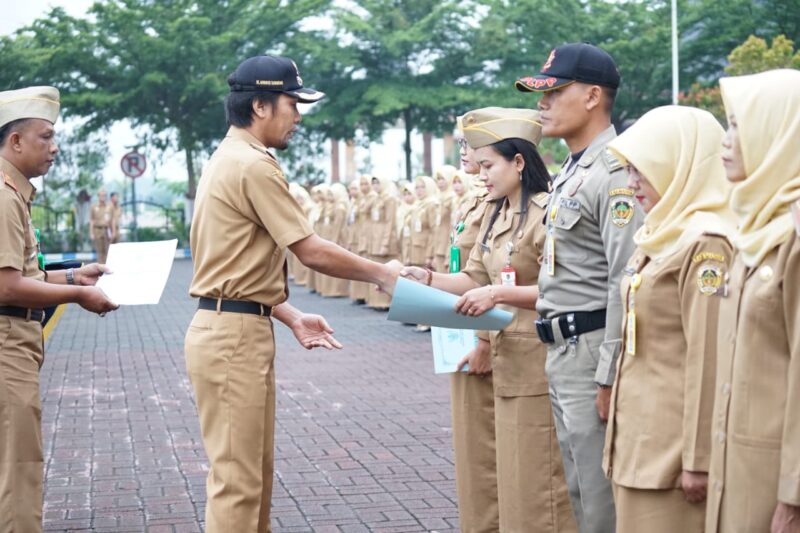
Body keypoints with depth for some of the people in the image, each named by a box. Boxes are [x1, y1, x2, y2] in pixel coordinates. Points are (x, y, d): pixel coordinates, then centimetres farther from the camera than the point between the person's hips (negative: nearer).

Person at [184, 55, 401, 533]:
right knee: (237, 478, -6)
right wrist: (382, 275, -3)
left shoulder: (231, 160, 17)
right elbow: (312, 251, -16)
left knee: (253, 472, 17)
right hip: (234, 334, -11)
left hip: (240, 330, 11)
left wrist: (293, 318, 15)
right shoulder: (253, 164, -15)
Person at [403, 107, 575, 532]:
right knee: (513, 477, 15)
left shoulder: (546, 213, -15)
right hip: (507, 361, 9)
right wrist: (429, 279, -1)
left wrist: (500, 294, -23)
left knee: (538, 481, -2)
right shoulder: (495, 215, 14)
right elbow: (475, 279, 13)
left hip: (539, 364, -9)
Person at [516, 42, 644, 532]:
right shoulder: (572, 171, 16)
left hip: (594, 351, -10)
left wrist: (610, 378, -22)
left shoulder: (616, 174, -16)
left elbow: (626, 284, -21)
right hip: (563, 350, 10)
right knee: (579, 491, 17)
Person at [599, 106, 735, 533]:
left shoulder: (704, 244, -15)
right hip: (640, 433, 9)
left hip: (671, 440, -9)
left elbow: (708, 359, -18)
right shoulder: (662, 236, 14)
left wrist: (699, 459, -18)